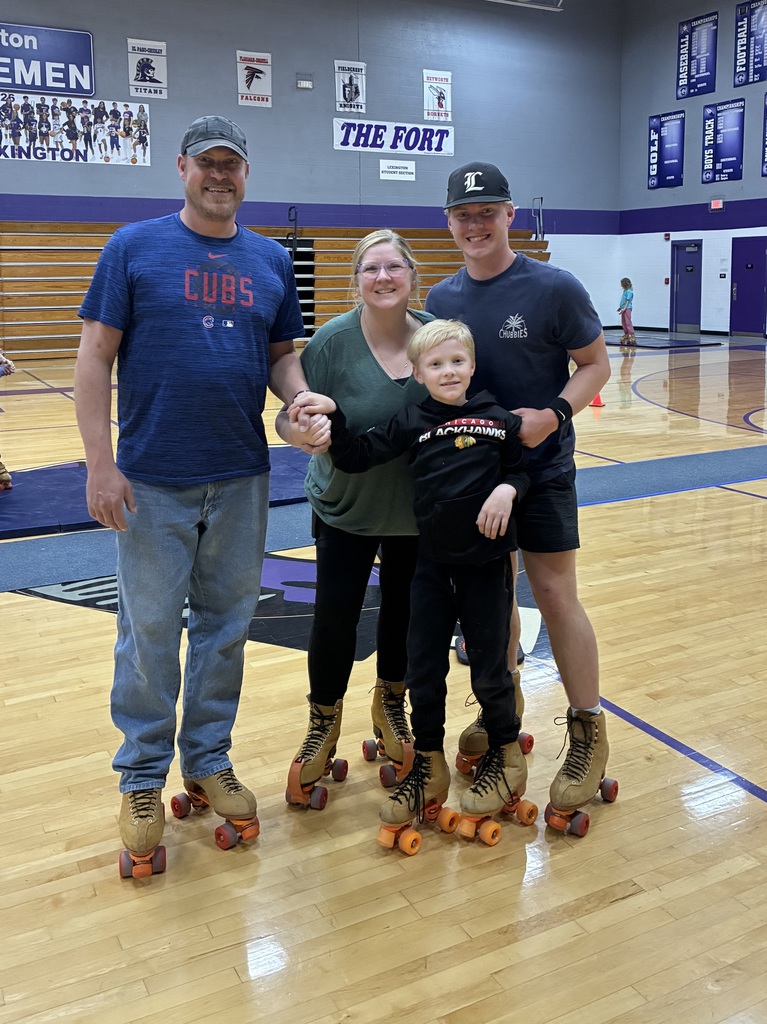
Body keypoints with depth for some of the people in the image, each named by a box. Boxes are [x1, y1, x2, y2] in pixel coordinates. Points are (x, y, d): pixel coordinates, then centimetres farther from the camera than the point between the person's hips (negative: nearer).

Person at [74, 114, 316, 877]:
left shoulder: (272, 261, 10)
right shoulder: (134, 247, -1)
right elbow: (95, 357, -4)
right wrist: (100, 463, -11)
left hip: (241, 478, 4)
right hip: (153, 481, -3)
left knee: (226, 625, 12)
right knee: (149, 631, 6)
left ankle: (208, 762, 29)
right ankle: (142, 780, 23)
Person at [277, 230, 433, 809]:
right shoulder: (333, 340, -15)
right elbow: (290, 421, -13)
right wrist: (306, 430, -36)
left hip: (418, 510, 2)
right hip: (346, 507, -2)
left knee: (404, 609, 16)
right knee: (335, 613, 2)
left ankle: (391, 705, 41)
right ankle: (324, 724, 26)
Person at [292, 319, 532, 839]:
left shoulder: (500, 420, -3)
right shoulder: (411, 422, -1)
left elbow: (522, 469, 7)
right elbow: (356, 457, -3)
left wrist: (508, 489, -14)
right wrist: (333, 415, -17)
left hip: (487, 563, -2)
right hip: (432, 563, 2)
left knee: (490, 670, 10)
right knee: (423, 672, 8)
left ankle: (506, 757, 34)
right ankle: (429, 767, 28)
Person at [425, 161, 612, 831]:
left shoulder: (554, 288, -9)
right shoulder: (442, 299, 4)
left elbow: (595, 364, -5)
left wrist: (554, 414, -21)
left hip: (541, 468, -4)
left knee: (555, 594, -4)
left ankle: (589, 732, 9)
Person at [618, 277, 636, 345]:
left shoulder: (629, 291, -12)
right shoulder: (625, 291, 15)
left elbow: (628, 300, -18)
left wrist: (624, 308, -24)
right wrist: (620, 307, 22)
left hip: (627, 308, -10)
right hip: (624, 309, 10)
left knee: (628, 322, -13)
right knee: (623, 322, 14)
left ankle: (632, 336, -14)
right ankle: (626, 335, 22)